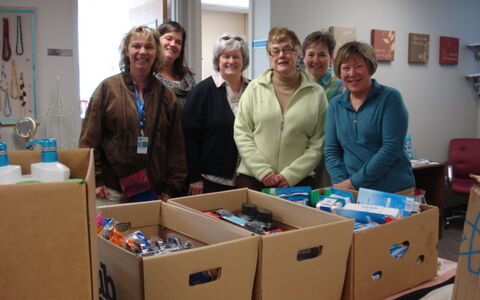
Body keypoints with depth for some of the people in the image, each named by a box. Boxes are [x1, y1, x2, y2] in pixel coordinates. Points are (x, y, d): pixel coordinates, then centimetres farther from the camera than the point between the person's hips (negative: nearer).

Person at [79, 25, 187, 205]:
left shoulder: (166, 96, 8)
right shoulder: (108, 88, 1)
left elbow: (176, 145, 8)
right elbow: (89, 138, -1)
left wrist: (171, 188, 3)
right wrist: (95, 181, -7)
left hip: (153, 191, 2)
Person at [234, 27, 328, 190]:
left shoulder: (316, 94, 3)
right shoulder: (254, 88, 4)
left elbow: (317, 144, -1)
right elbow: (241, 133, -1)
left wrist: (290, 176, -10)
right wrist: (263, 171, -9)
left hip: (297, 181, 0)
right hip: (252, 178, 1)